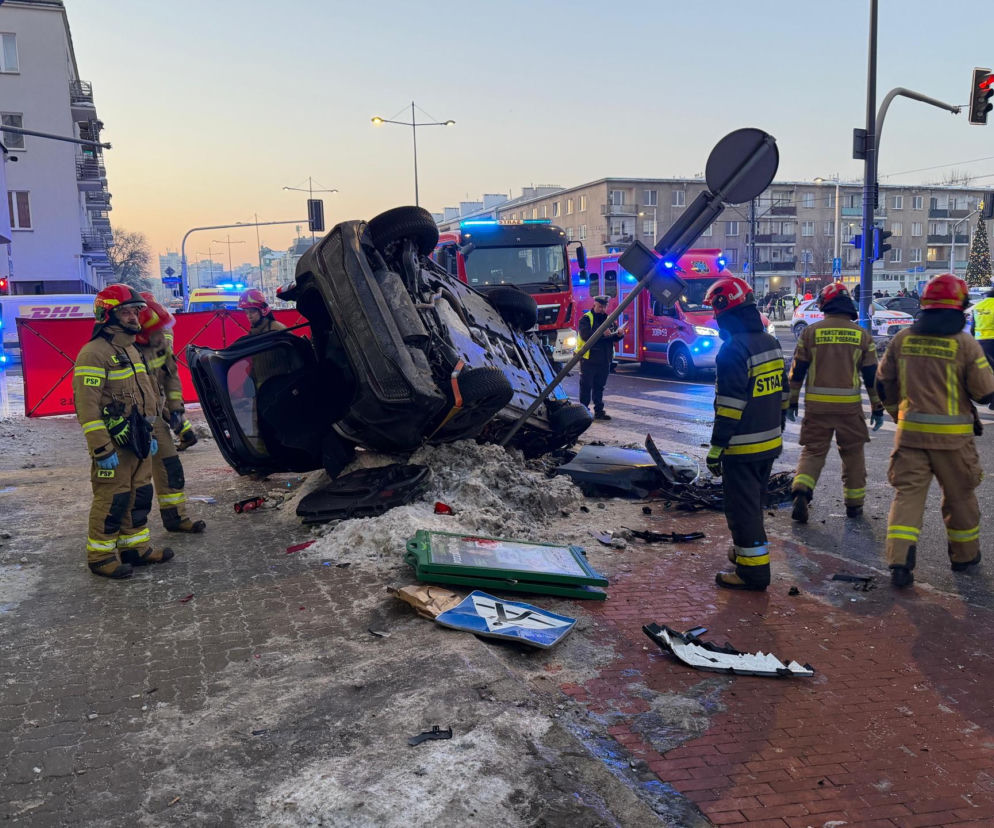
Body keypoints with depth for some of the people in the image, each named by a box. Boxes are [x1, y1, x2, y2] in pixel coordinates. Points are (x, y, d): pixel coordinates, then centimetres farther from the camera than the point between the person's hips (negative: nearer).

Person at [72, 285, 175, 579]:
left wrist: (150, 434, 23)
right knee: (112, 500, -2)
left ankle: (135, 547, 27)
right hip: (114, 444, -9)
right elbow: (87, 406, -20)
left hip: (138, 443, 9)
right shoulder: (94, 353, -15)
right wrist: (102, 450, -21)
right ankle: (100, 555, 11)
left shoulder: (131, 349, 16)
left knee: (139, 496, 15)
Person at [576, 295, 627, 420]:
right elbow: (586, 335, -21)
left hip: (604, 360, 6)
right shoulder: (586, 319, -6)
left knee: (599, 386, 12)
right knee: (586, 386, -1)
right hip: (588, 359, -6)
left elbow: (614, 337, 13)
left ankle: (599, 411, 19)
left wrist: (619, 334, -10)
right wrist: (601, 333, -33)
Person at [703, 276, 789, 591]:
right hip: (770, 443, 9)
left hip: (742, 447, -9)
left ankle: (753, 570, 5)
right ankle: (746, 550, 38)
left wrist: (716, 448, -18)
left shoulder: (734, 350, -19)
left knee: (742, 508, 0)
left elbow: (730, 405, -22)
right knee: (753, 502, 23)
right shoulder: (771, 343, 9)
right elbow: (782, 393, 16)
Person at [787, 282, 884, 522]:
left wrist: (791, 402, 10)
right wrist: (877, 408, 13)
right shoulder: (862, 335, 3)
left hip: (816, 404, 0)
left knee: (813, 450, 6)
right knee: (853, 453, 14)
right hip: (849, 404, 1)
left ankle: (801, 491, -16)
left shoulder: (810, 332, 0)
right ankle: (854, 503, 21)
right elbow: (872, 375, 6)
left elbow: (797, 371, 1)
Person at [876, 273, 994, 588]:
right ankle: (965, 554, 32)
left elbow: (884, 384, 8)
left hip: (910, 431, 2)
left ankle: (899, 562, -8)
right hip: (952, 435, -2)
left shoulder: (902, 340, 0)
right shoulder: (965, 343, -11)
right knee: (959, 495, 15)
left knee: (907, 492, 4)